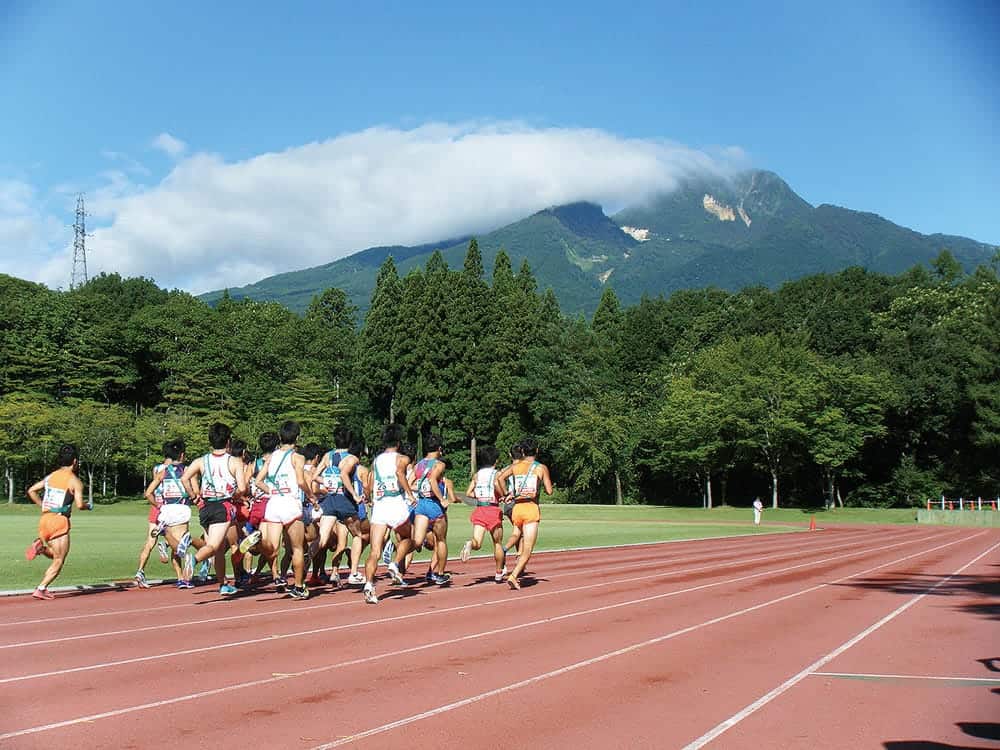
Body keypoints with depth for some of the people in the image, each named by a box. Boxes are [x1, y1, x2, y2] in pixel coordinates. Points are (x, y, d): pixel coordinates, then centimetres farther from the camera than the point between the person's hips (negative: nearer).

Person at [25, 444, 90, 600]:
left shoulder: (51, 476, 12)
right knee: (58, 561, 4)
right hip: (59, 521, -6)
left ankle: (40, 546, -5)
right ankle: (41, 589, -6)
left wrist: (42, 506, 16)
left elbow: (31, 491, 9)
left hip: (44, 518, 6)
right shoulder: (75, 481, -6)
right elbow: (79, 505, -15)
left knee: (54, 555, 24)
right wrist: (88, 506, 6)